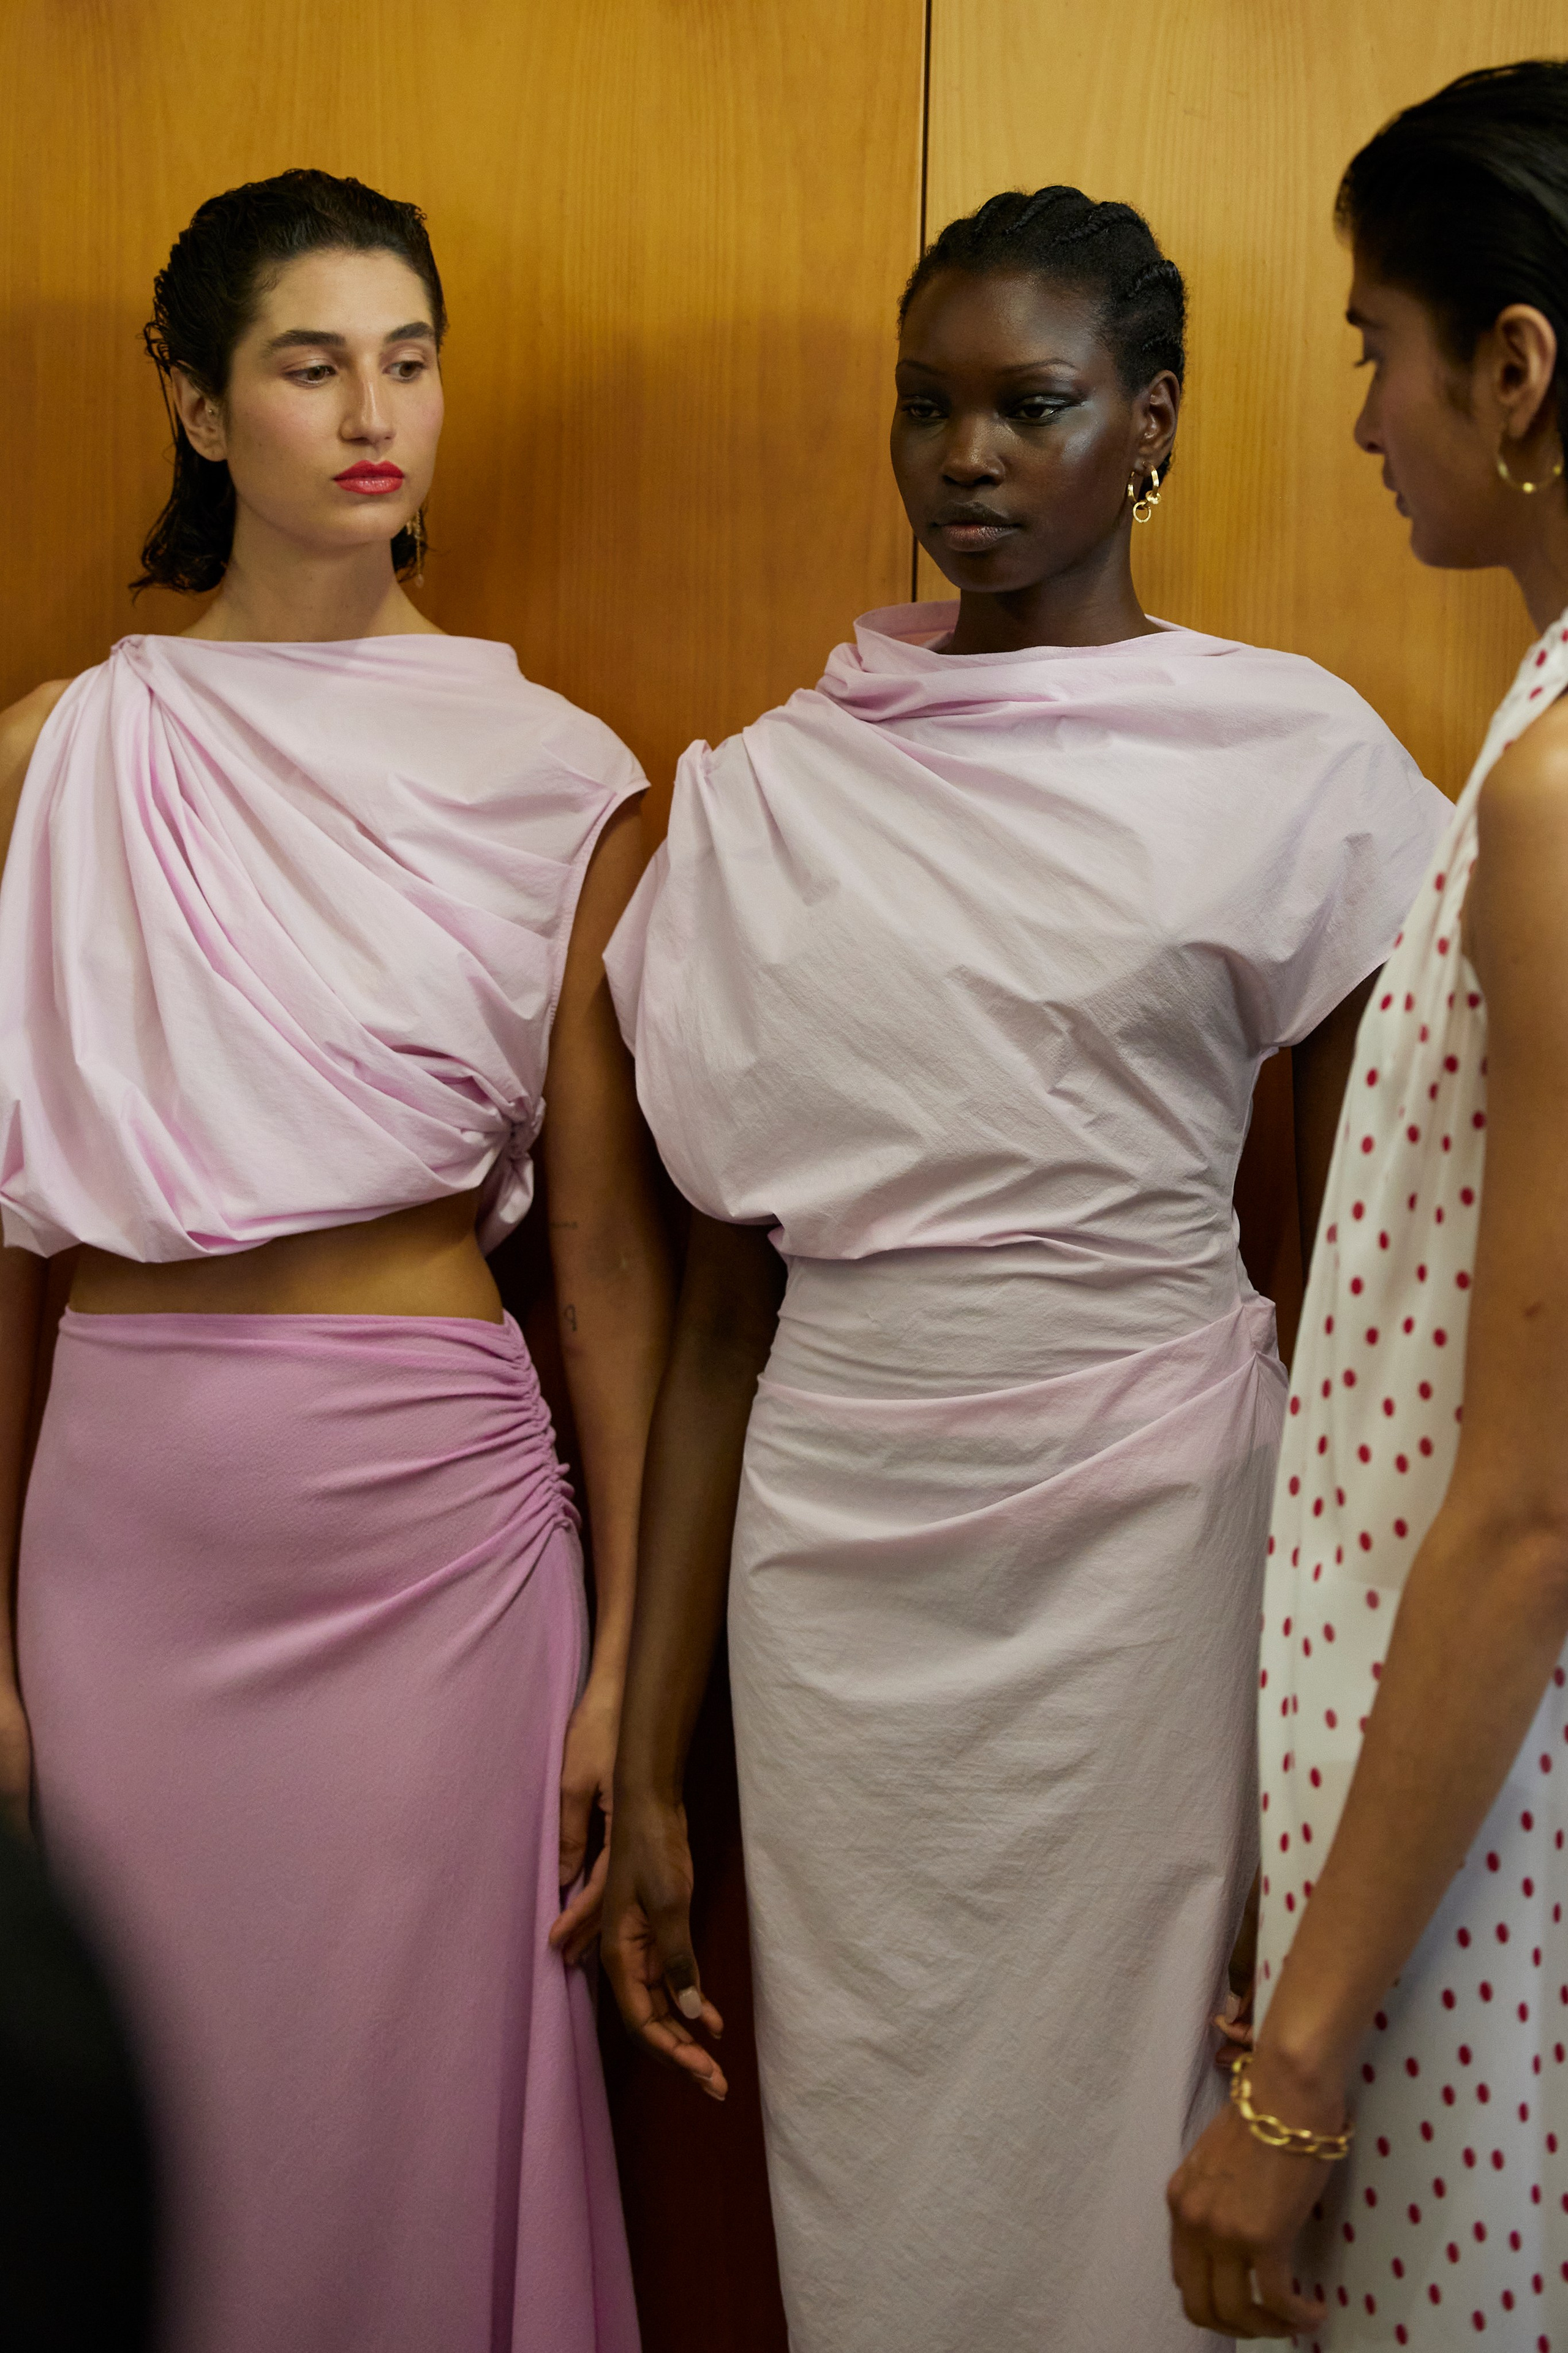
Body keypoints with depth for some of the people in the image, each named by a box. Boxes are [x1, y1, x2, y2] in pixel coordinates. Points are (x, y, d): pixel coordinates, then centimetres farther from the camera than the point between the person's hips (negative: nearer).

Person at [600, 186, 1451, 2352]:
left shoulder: (1286, 762, 0)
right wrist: (646, 1766, 5)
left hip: (1151, 1536, -2)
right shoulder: (770, 795, 7)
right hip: (833, 1549, 3)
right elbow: (728, 1300, 7)